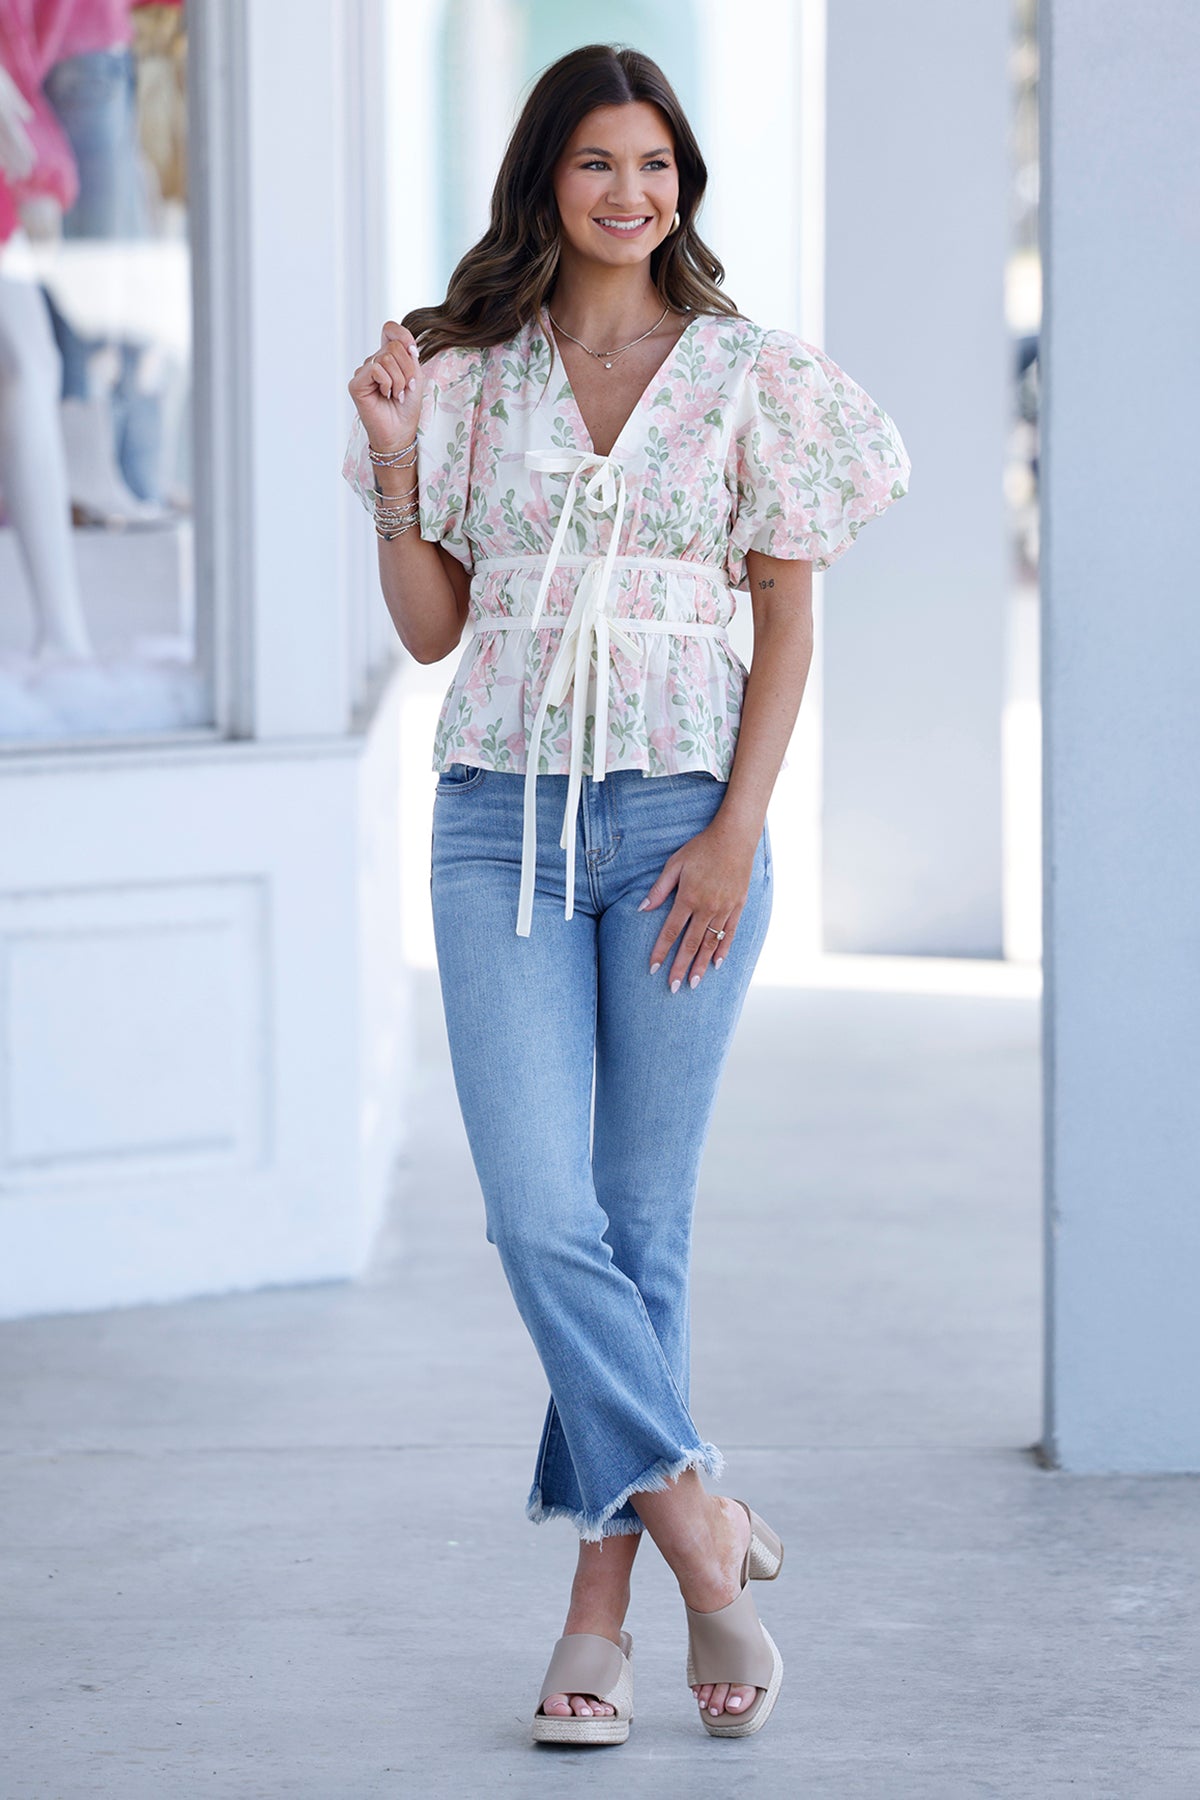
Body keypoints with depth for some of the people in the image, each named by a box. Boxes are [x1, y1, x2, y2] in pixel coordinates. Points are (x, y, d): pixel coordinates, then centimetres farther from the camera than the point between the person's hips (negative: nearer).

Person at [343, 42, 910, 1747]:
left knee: (640, 1218, 2)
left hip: (681, 815, -1)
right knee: (539, 1208, -12)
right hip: (502, 818, 1)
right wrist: (395, 461, -5)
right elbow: (430, 628, 9)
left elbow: (788, 621, 2)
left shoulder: (749, 375, 3)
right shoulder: (468, 376, 7)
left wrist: (737, 832, -7)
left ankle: (601, 1604, 9)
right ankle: (702, 1530, -4)